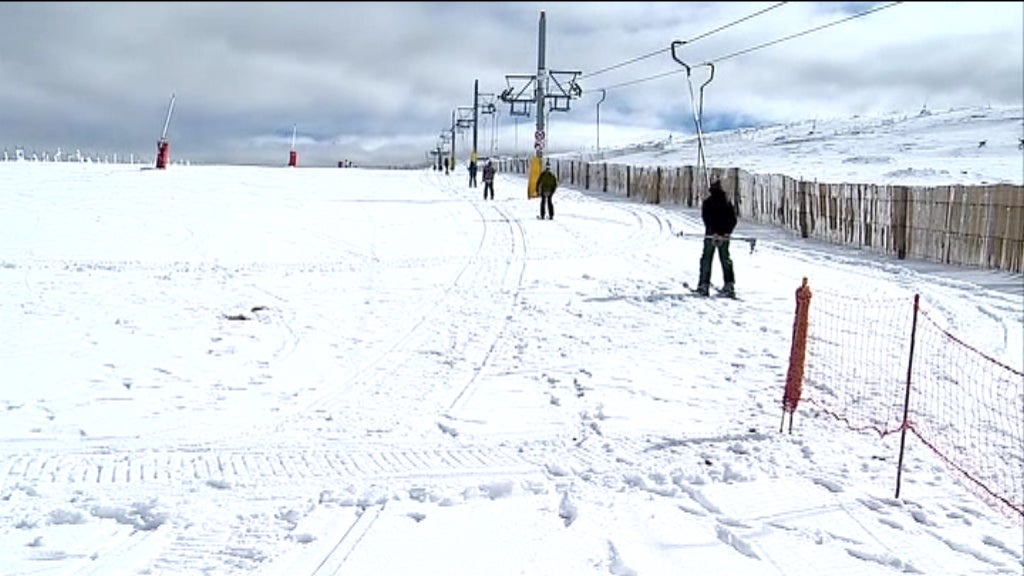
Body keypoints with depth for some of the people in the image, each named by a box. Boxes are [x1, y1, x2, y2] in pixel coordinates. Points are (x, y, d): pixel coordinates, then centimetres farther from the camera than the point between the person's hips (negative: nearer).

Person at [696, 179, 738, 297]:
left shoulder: (707, 202, -3)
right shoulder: (727, 203, 9)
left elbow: (706, 218, -13)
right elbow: (733, 220, 2)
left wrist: (714, 233, -16)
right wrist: (726, 233, -6)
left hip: (711, 235, -3)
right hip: (724, 236, 3)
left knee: (706, 260, 4)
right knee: (725, 260, 11)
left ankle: (704, 286, 1)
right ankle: (729, 284, 2)